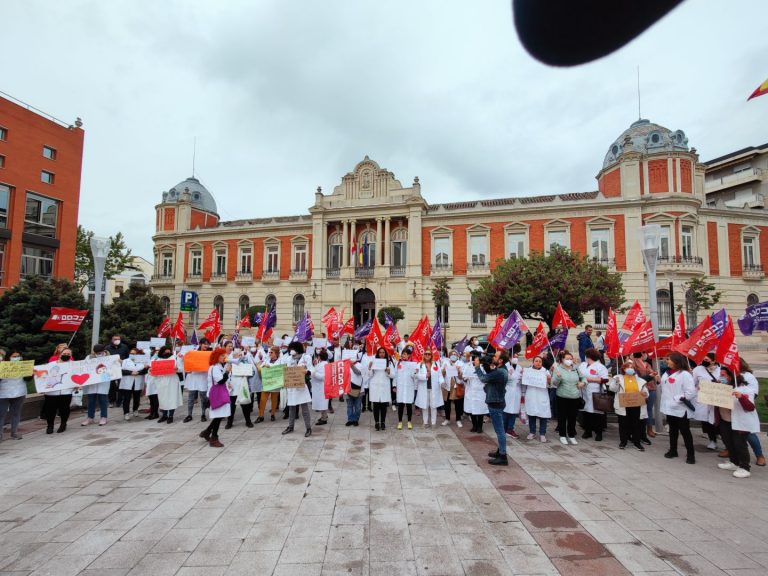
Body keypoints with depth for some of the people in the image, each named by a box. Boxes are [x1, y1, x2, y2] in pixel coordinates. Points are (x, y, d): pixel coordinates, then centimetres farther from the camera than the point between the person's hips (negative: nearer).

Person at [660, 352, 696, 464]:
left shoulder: (685, 374, -14)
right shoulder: (667, 373, 10)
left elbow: (691, 392, -19)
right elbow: (664, 388, 15)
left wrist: (679, 398, -16)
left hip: (681, 409, -7)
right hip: (670, 408, 7)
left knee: (685, 432, 3)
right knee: (672, 430, 19)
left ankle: (690, 454, 15)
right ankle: (673, 450, 31)